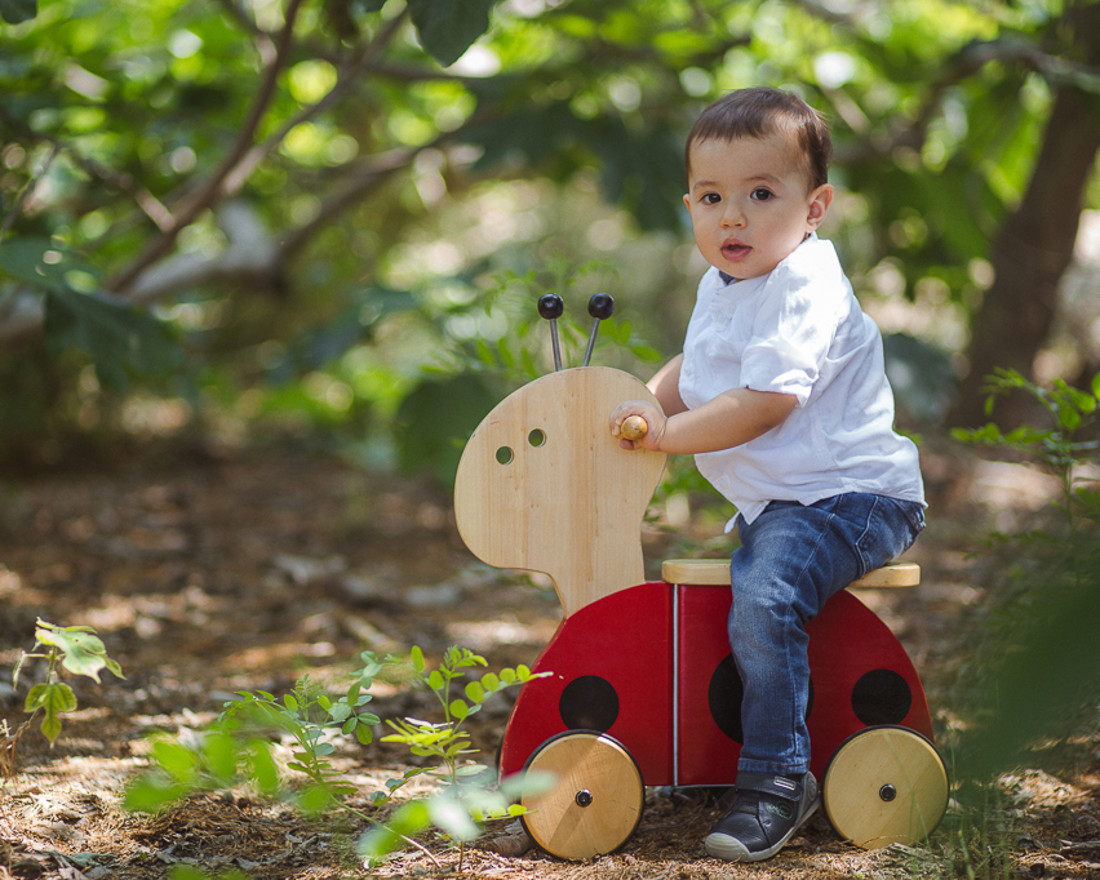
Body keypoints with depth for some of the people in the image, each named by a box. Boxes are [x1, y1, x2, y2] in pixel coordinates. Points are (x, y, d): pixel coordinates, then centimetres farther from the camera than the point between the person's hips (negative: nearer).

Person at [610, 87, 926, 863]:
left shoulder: (805, 287, -19)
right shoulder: (722, 285, 12)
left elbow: (766, 402, -27)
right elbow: (693, 371, 29)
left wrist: (668, 433, -22)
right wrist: (647, 403, 11)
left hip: (850, 498, -10)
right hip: (776, 500, 11)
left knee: (763, 595, -29)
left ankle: (777, 779, -22)